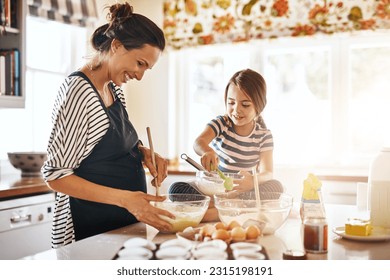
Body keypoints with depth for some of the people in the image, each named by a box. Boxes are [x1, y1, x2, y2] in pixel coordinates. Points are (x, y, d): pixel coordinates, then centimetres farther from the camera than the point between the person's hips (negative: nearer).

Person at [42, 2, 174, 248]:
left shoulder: (115, 90, 6)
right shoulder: (79, 91, -19)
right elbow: (56, 175, -20)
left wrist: (145, 153, -3)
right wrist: (125, 198, -27)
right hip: (90, 231, -8)